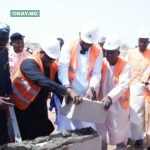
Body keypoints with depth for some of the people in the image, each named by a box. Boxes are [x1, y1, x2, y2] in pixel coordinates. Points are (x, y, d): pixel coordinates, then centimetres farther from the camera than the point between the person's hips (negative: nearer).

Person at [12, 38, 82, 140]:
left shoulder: (53, 66, -3)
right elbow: (43, 81, -41)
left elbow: (58, 83, -4)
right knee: (28, 139, 3)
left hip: (40, 108, 6)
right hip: (24, 108, -6)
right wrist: (67, 91, -48)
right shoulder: (29, 63, -25)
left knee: (44, 135, 12)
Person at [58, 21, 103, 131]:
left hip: (86, 94, 3)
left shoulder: (98, 51, 2)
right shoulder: (69, 46, -7)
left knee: (87, 125, 8)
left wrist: (91, 88, -18)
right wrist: (68, 87, -31)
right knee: (67, 125, 2)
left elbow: (96, 73, 0)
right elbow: (63, 67, -18)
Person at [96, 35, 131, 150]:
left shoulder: (125, 66, -12)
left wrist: (110, 97, -40)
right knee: (101, 133, 13)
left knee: (120, 133, 9)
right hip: (103, 103, 3)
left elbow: (123, 85, -24)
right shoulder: (102, 63, -2)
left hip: (119, 105, -3)